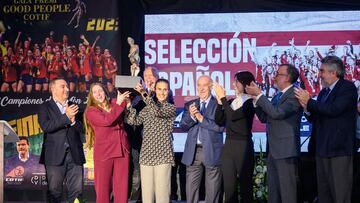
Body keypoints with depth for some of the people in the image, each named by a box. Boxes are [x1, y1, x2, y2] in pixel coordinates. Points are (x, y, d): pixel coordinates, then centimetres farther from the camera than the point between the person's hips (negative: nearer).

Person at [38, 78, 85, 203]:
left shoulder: (73, 107, 16)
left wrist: (73, 119, -10)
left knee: (76, 191, 2)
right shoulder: (46, 107, 5)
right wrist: (66, 117, -13)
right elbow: (46, 126, -12)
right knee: (54, 191, 1)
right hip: (55, 155, -3)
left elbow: (81, 129, 10)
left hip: (75, 155, 3)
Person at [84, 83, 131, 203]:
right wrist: (118, 104, -12)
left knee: (122, 186, 4)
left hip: (122, 150, 4)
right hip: (103, 152, -3)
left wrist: (127, 100, -2)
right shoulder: (91, 111, -1)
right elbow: (106, 121, -17)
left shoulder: (114, 105, 12)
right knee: (103, 187, 1)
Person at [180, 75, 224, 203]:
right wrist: (191, 116, -16)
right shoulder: (190, 105, 10)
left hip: (211, 152, -3)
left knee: (212, 191, 6)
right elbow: (183, 126, 2)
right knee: (191, 189, 7)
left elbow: (220, 126, -13)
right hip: (193, 151, 3)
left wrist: (201, 118, -18)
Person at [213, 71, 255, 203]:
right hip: (228, 145, 6)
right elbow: (219, 121, 6)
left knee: (245, 184, 2)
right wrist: (219, 101, -3)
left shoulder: (250, 102, -8)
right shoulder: (232, 102, 11)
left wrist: (223, 98, -14)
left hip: (243, 146, -6)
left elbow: (233, 116, -20)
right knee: (229, 185, 9)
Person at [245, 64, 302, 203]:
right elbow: (264, 118, 16)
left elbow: (277, 113, -23)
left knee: (287, 190, -5)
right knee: (273, 190, 12)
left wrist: (259, 95, -16)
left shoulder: (295, 94, -10)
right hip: (272, 150, 9)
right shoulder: (277, 96, 17)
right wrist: (255, 98, 5)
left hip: (285, 150, -9)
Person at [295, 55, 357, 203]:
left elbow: (334, 109, -22)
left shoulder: (347, 87, -7)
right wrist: (308, 109, -4)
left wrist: (309, 102, -13)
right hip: (322, 149, 8)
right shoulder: (323, 92, 17)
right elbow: (315, 119, 17)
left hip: (339, 149, -8)